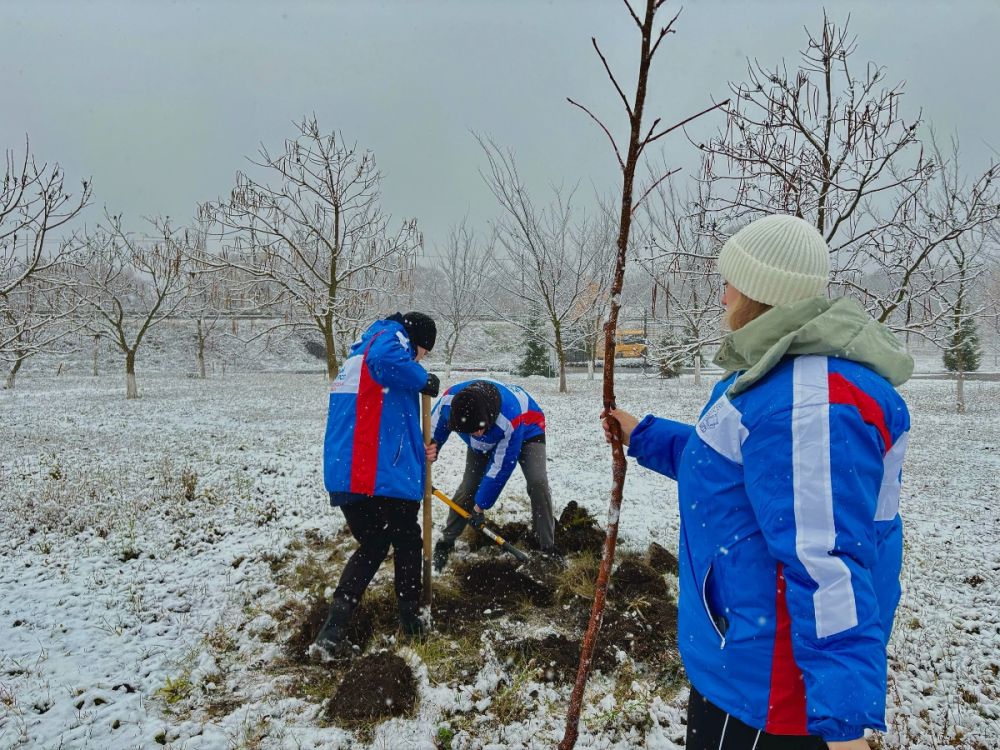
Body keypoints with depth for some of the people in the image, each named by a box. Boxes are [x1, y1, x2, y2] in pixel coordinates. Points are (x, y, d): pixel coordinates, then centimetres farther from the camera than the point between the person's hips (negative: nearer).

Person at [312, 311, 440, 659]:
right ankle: (411, 622, 26)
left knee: (372, 545, 21)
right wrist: (424, 380, -12)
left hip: (344, 473, 8)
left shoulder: (357, 356, 27)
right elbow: (386, 360, -29)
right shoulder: (393, 335, -1)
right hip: (385, 472, -8)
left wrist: (417, 452, 21)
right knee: (407, 543, 14)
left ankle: (332, 633, 12)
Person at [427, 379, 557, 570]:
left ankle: (548, 548, -8)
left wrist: (480, 506, -24)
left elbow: (501, 468, -32)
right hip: (485, 440, 4)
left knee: (538, 483, -21)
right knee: (468, 487, -4)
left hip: (526, 430, -3)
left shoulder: (511, 418, -46)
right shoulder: (449, 400, -36)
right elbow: (434, 429, -10)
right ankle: (446, 542, 15)